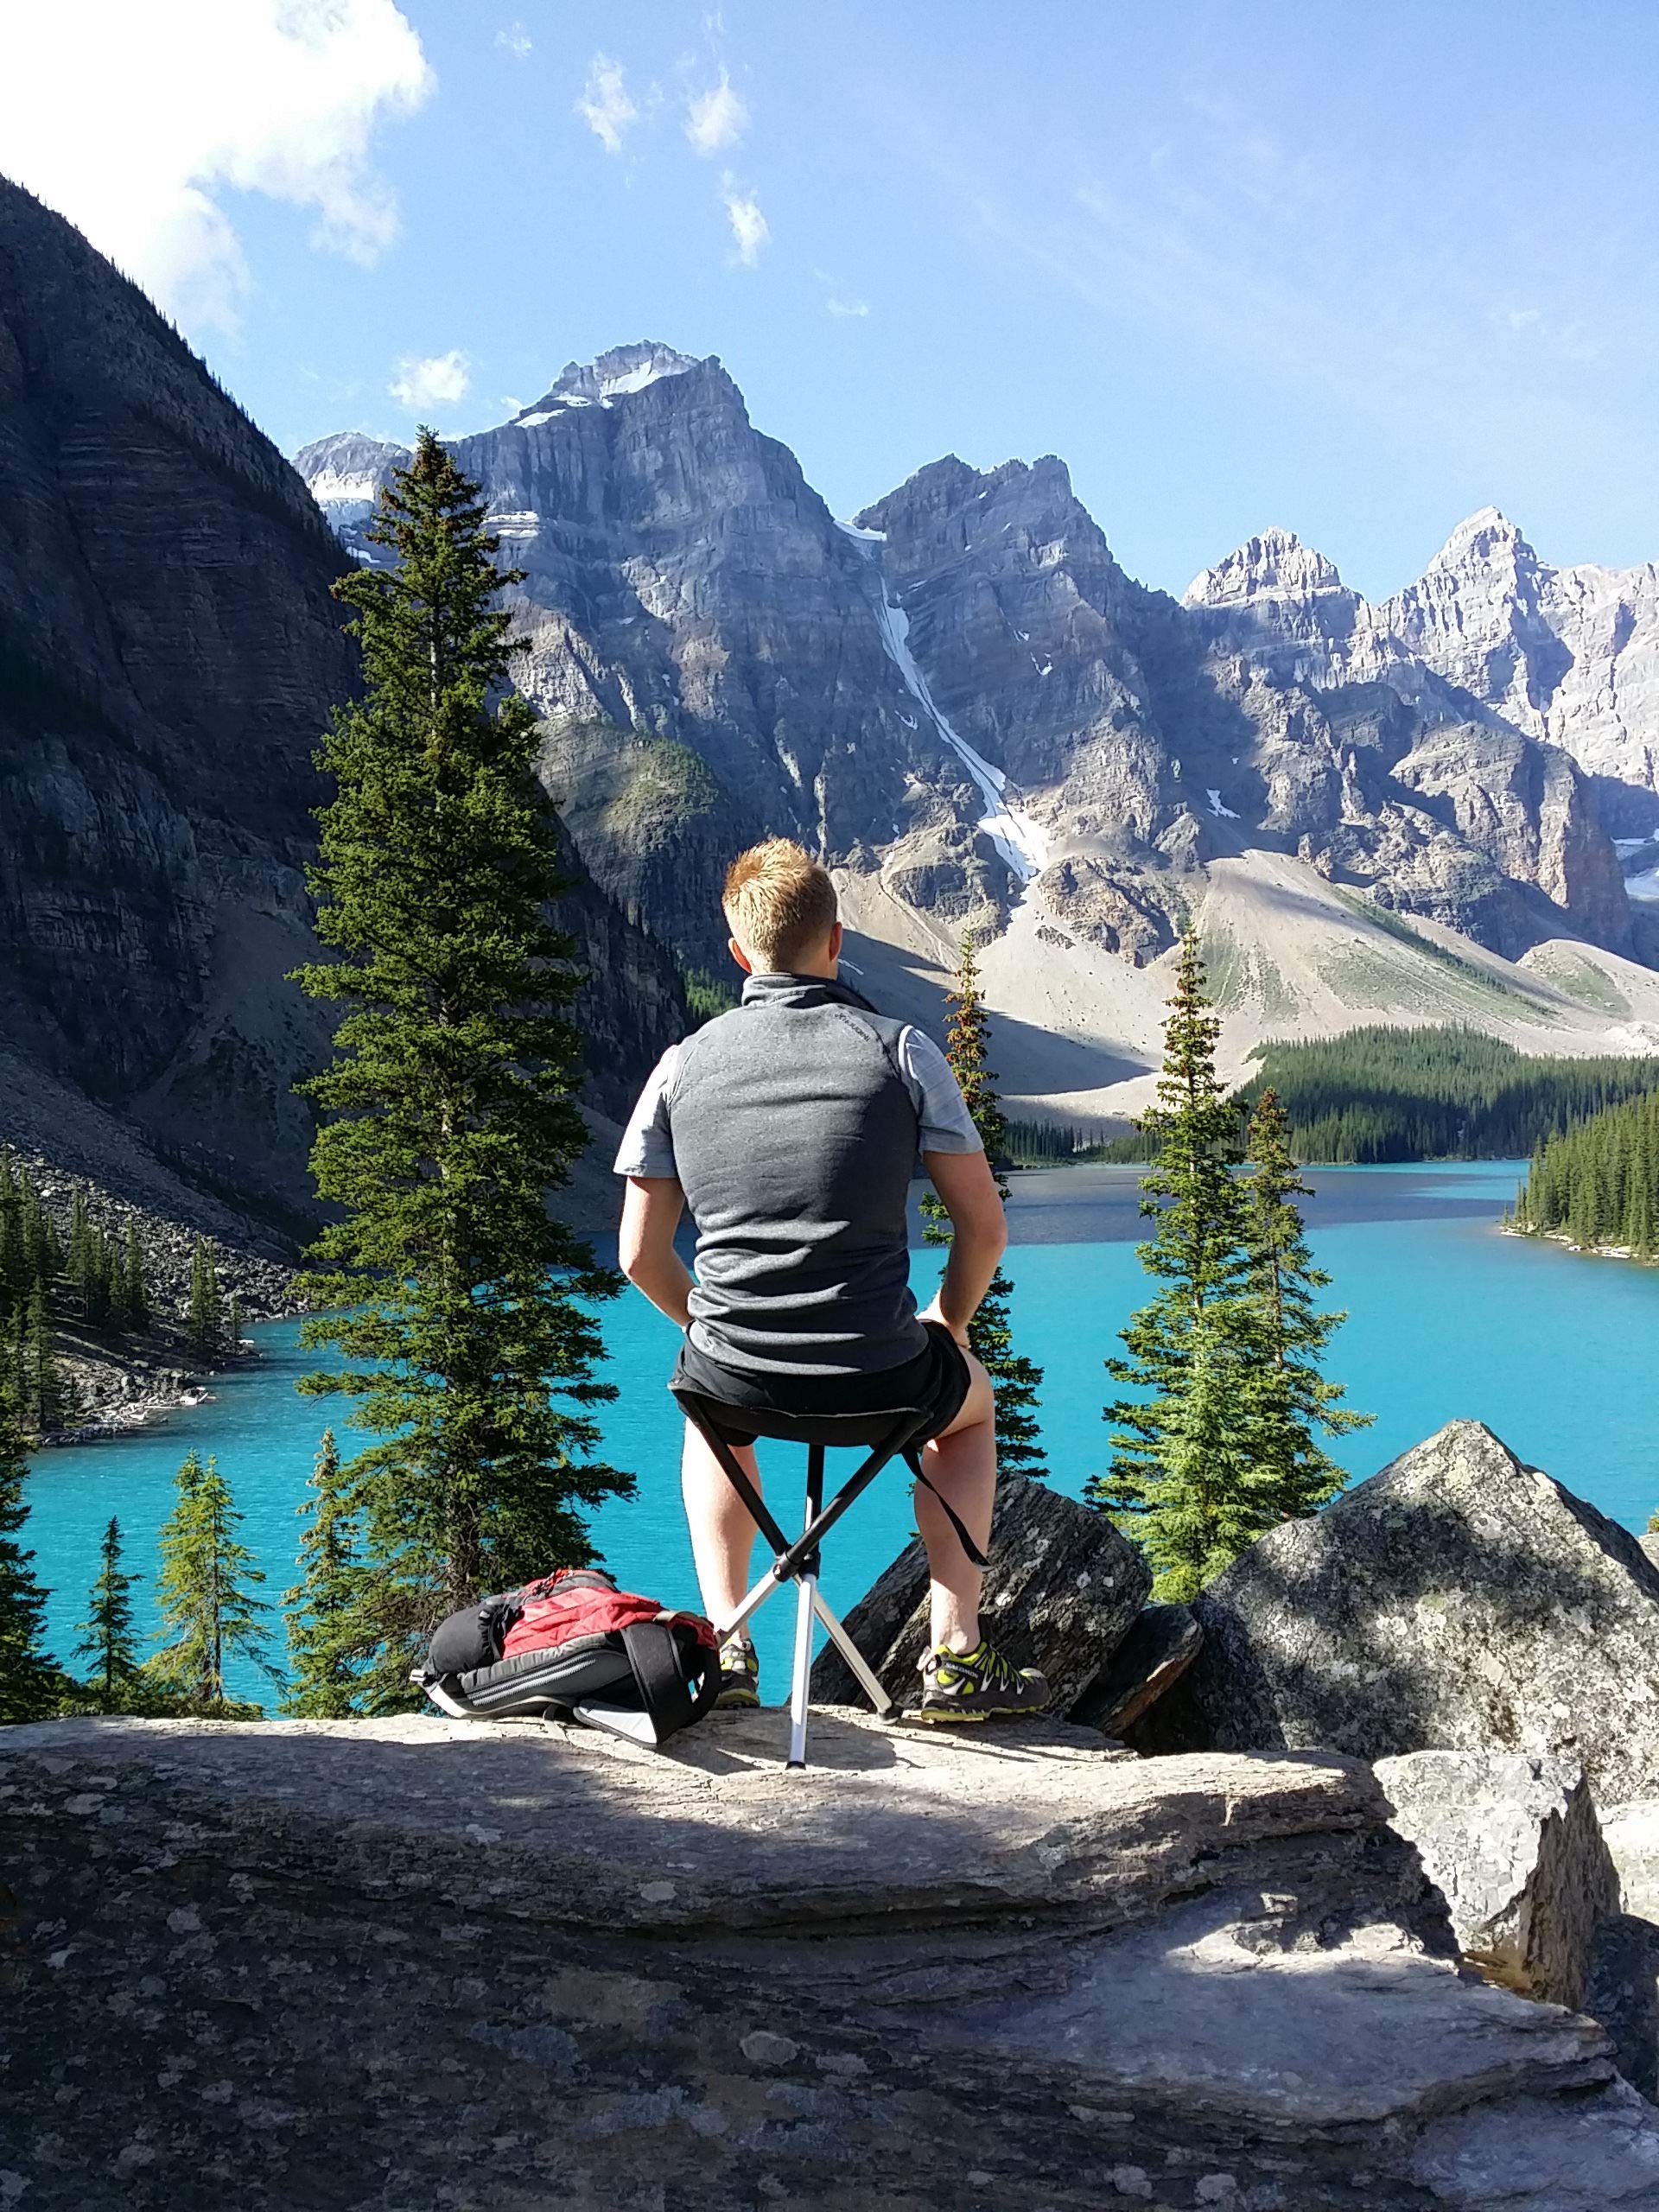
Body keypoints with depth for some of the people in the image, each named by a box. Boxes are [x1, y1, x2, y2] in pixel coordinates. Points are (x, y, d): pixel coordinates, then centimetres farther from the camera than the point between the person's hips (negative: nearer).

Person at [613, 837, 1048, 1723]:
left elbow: (641, 1256, 5)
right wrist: (947, 1320, 17)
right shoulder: (902, 1051, -4)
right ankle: (955, 1657, 27)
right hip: (879, 1379, -2)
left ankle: (726, 1643, 30)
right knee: (971, 1401, 34)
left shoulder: (682, 1066, 1)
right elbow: (984, 1226, -2)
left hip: (735, 1378, 2)